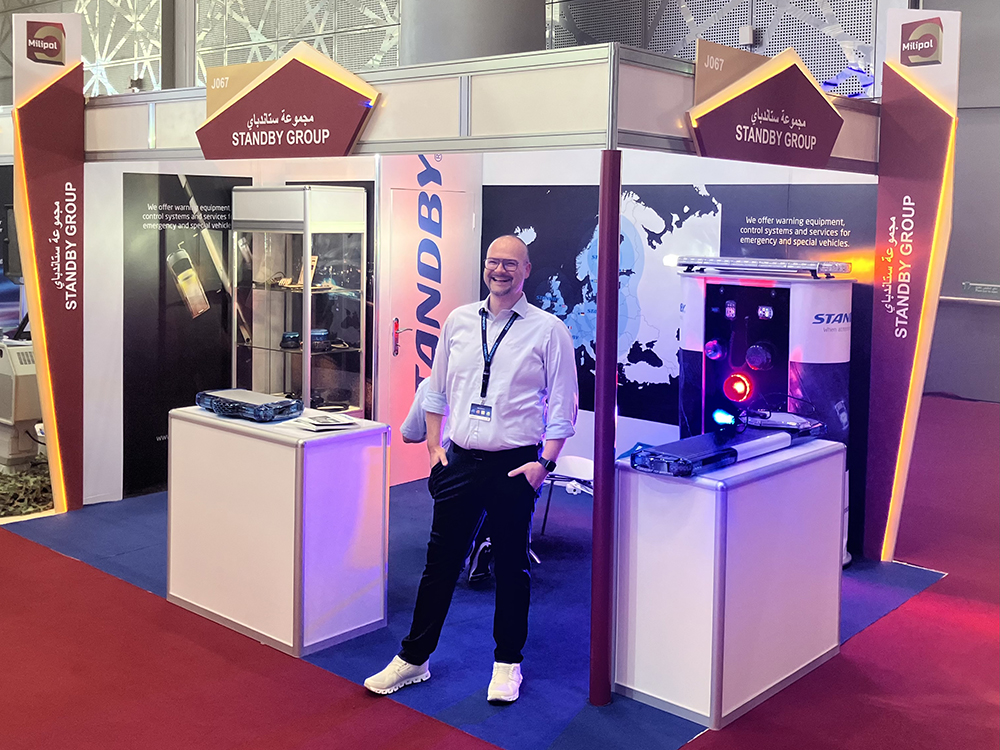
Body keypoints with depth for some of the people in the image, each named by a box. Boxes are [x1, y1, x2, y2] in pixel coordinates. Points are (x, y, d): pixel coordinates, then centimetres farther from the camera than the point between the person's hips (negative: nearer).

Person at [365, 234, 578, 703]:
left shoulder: (548, 329, -3)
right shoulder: (459, 321, 8)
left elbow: (563, 404, -4)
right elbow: (437, 389, 15)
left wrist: (545, 461, -11)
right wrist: (434, 446, 8)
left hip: (516, 465, -3)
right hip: (461, 459, 3)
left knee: (512, 567, 9)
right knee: (440, 560, 8)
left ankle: (507, 663, 25)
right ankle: (413, 659, 21)